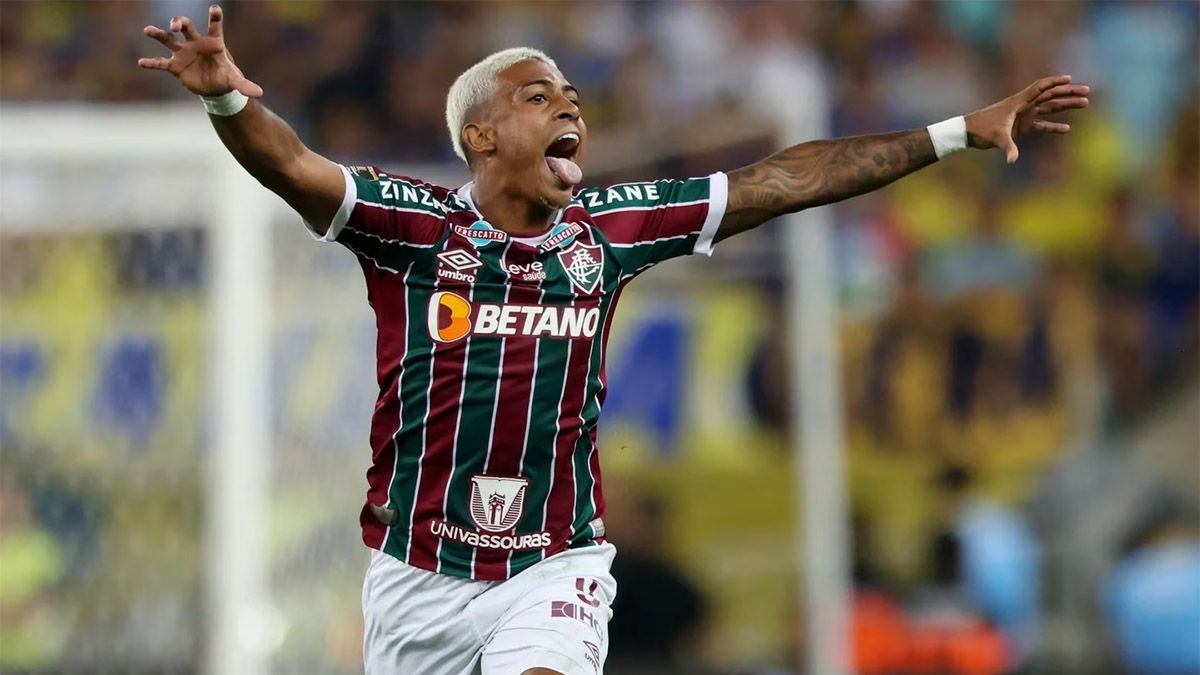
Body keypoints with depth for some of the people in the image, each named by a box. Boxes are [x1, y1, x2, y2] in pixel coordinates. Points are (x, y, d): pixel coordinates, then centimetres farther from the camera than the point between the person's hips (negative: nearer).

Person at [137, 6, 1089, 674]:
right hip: (420, 575, -1)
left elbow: (786, 182, 6)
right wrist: (228, 99, -46)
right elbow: (294, 167, -23)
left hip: (555, 570, 1)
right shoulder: (414, 224, -6)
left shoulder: (608, 229, 3)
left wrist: (963, 132, 7)